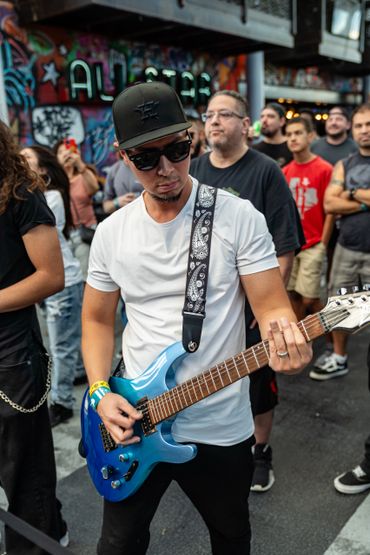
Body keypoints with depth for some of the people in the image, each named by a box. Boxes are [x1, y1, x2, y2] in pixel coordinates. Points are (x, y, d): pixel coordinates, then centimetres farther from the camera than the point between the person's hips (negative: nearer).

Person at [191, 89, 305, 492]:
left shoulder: (266, 172, -8)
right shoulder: (192, 170, 5)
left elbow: (284, 246, -10)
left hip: (251, 305, -4)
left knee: (258, 383, 11)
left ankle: (260, 454, 34)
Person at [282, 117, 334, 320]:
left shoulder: (325, 169, -9)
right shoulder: (285, 171, 6)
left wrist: (323, 245, -9)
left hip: (313, 245, -5)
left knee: (309, 299, -4)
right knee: (292, 294, 9)